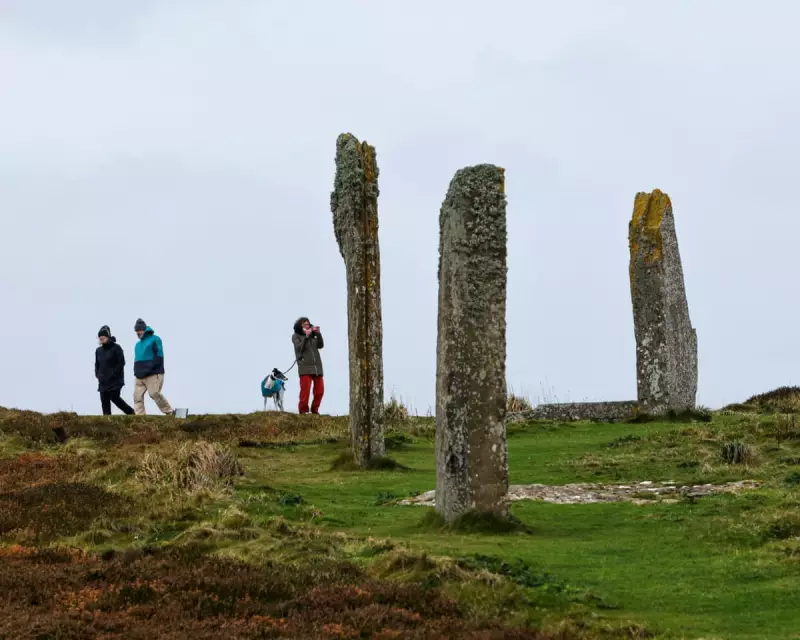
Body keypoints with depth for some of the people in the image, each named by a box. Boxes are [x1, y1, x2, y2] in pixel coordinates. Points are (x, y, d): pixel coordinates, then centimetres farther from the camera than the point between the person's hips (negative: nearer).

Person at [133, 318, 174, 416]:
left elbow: (158, 357, -9)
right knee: (137, 396, -5)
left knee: (154, 393, -16)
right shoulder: (138, 344, 22)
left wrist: (147, 370, -16)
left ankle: (170, 413, -3)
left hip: (153, 374, -7)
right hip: (140, 376, 7)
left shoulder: (155, 339, -1)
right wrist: (136, 371, 6)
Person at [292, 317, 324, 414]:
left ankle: (315, 409, 12)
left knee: (320, 390, 1)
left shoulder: (312, 335, 18)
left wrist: (318, 334, -3)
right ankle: (303, 410, -5)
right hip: (305, 367, -4)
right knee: (305, 390, -12)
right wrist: (306, 336, -15)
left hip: (317, 366, 5)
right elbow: (299, 348, -8)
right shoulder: (296, 336, 7)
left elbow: (320, 345, 7)